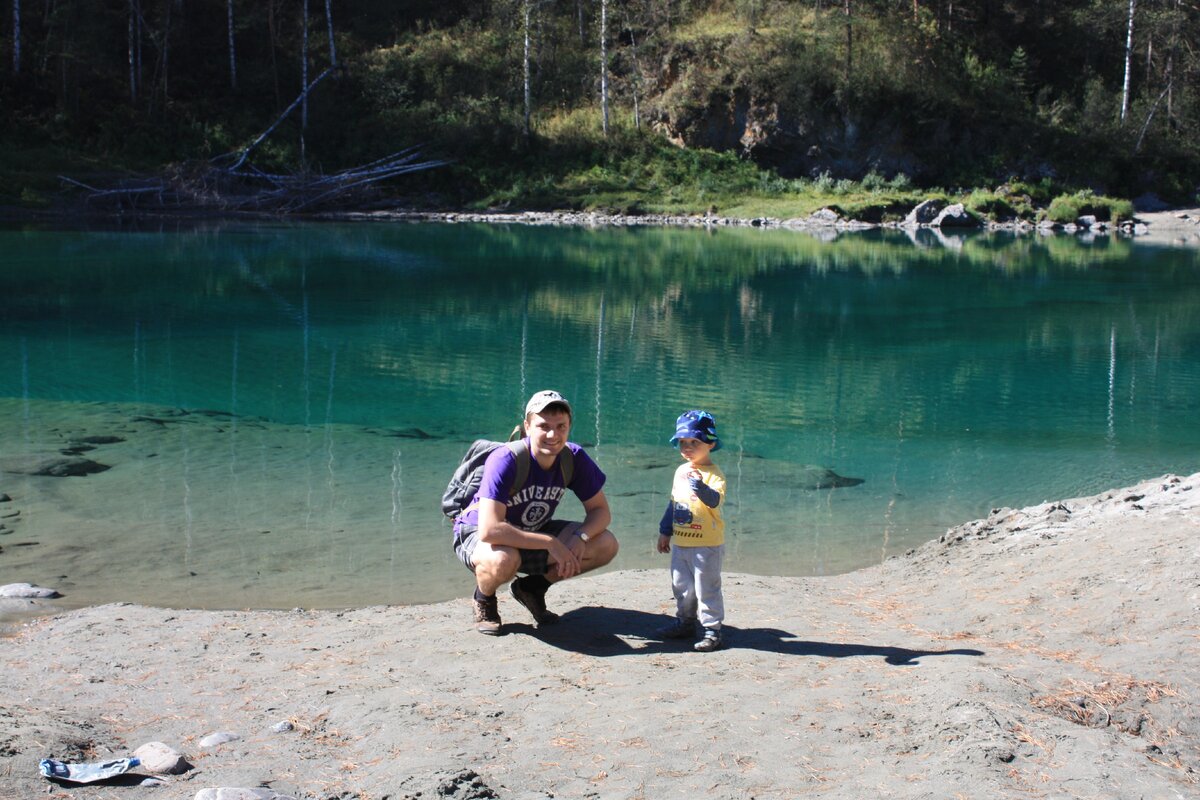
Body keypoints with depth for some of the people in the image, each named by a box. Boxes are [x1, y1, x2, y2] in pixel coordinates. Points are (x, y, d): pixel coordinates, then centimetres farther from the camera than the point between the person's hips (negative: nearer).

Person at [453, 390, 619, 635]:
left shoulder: (574, 458, -15)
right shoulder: (505, 461, -31)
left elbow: (601, 511, -6)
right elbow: (489, 530, -39)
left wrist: (580, 537, -29)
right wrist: (551, 543, -38)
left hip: (533, 535, 6)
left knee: (606, 545, -12)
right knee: (503, 560, -41)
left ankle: (533, 587, 6)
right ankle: (484, 599, -4)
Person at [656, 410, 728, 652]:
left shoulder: (714, 474, -15)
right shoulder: (681, 471, 8)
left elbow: (714, 500, -31)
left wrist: (699, 485, -45)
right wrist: (665, 532, 19)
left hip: (707, 545, -8)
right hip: (680, 543, 8)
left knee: (707, 588, -2)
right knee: (681, 586, 18)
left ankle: (712, 630, 6)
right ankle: (685, 623, 33)